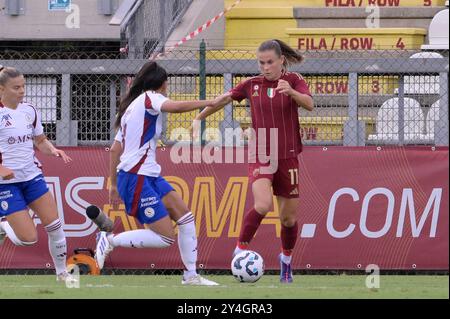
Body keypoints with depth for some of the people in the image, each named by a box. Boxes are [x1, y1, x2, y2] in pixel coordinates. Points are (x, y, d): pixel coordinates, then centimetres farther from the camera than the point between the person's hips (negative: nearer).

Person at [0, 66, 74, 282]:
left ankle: (61, 272, 12)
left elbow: (40, 141, 18)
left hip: (32, 175, 6)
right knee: (29, 238, -9)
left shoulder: (29, 111, 6)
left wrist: (53, 150, -3)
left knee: (54, 225, -4)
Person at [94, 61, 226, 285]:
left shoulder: (132, 106, 21)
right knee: (165, 238, -12)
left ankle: (190, 275, 10)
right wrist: (210, 103, -20)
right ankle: (110, 241, -4)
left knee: (185, 217, 8)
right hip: (137, 178, -10)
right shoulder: (149, 98, -5)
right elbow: (174, 107, -28)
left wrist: (114, 185, 24)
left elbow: (115, 150, 21)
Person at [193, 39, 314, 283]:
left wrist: (291, 92, -36)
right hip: (260, 156, -1)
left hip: (287, 157, 1)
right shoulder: (252, 85, 4)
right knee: (263, 205, -27)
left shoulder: (293, 81, 0)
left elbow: (309, 104, -18)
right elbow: (223, 100, 16)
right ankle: (241, 249, -11)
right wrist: (199, 118, 12)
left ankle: (286, 259, 32)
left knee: (289, 217, 7)